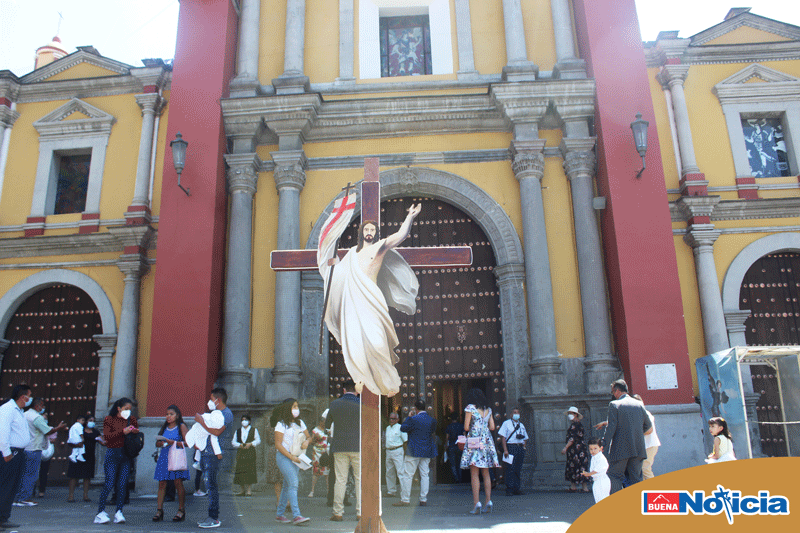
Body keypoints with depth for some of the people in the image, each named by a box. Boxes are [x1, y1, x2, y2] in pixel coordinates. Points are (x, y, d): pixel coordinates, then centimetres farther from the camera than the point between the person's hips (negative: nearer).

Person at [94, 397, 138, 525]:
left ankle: (119, 513, 5)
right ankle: (101, 512, 3)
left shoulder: (132, 420, 14)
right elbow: (107, 436, -10)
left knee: (122, 484, 0)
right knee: (109, 483, -8)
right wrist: (123, 432, -19)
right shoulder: (109, 419, 3)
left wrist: (136, 432, -4)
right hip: (112, 454, -3)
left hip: (126, 456, 3)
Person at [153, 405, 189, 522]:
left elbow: (187, 442, -8)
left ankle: (181, 510, 0)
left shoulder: (181, 426, 1)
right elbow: (157, 443, 14)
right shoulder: (164, 427, 17)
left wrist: (173, 442, -17)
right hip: (164, 457, 5)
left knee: (178, 483, -6)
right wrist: (162, 443, -8)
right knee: (162, 483, 0)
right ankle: (159, 510, 3)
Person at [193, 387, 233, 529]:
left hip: (213, 454, -9)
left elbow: (217, 432, -23)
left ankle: (214, 519, -3)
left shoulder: (227, 414, -11)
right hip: (205, 452, 9)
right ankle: (212, 517, 18)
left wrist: (201, 421, -18)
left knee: (211, 485, -8)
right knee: (209, 485, 11)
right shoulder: (214, 412, 19)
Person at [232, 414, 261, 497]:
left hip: (250, 453, -3)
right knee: (240, 471, -2)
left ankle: (249, 490, -7)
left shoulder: (254, 430, 11)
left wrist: (250, 444, -12)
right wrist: (240, 445, -8)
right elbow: (233, 442, 11)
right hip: (240, 453, 3)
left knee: (249, 470, -10)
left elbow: (258, 440, 4)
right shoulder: (238, 431, 17)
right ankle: (243, 490, 6)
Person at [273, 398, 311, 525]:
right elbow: (278, 444, -10)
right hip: (283, 457, -7)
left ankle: (280, 514, 20)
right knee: (293, 484, -17)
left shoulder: (300, 423, 14)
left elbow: (309, 437, 20)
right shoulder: (281, 424, -6)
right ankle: (296, 516, -21)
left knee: (287, 486, 10)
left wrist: (307, 441, -5)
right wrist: (291, 457, -16)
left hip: (296, 457, 7)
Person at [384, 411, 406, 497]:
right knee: (389, 473, 12)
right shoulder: (387, 428, 15)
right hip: (388, 451, 7)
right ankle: (391, 491, 21)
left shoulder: (400, 428, -6)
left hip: (397, 452, -7)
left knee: (400, 472, -11)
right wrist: (387, 452, 17)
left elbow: (406, 441, -8)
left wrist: (405, 453, -13)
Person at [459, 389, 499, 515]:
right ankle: (488, 502, 8)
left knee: (474, 474, -4)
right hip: (487, 441, 5)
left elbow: (466, 427, -7)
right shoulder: (488, 409, 11)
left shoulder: (470, 407, -3)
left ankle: (476, 504, -10)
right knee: (486, 473, 10)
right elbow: (492, 427, 10)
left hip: (474, 440, -5)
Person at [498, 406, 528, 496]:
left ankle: (517, 489, 12)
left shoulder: (521, 425, 20)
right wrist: (505, 450, -14)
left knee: (518, 470, 6)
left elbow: (525, 438, 25)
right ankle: (509, 490, -8)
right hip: (510, 447, -5)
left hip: (520, 448, 6)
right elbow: (503, 437, -5)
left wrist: (523, 447, 7)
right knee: (510, 469, -10)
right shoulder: (506, 423, 3)